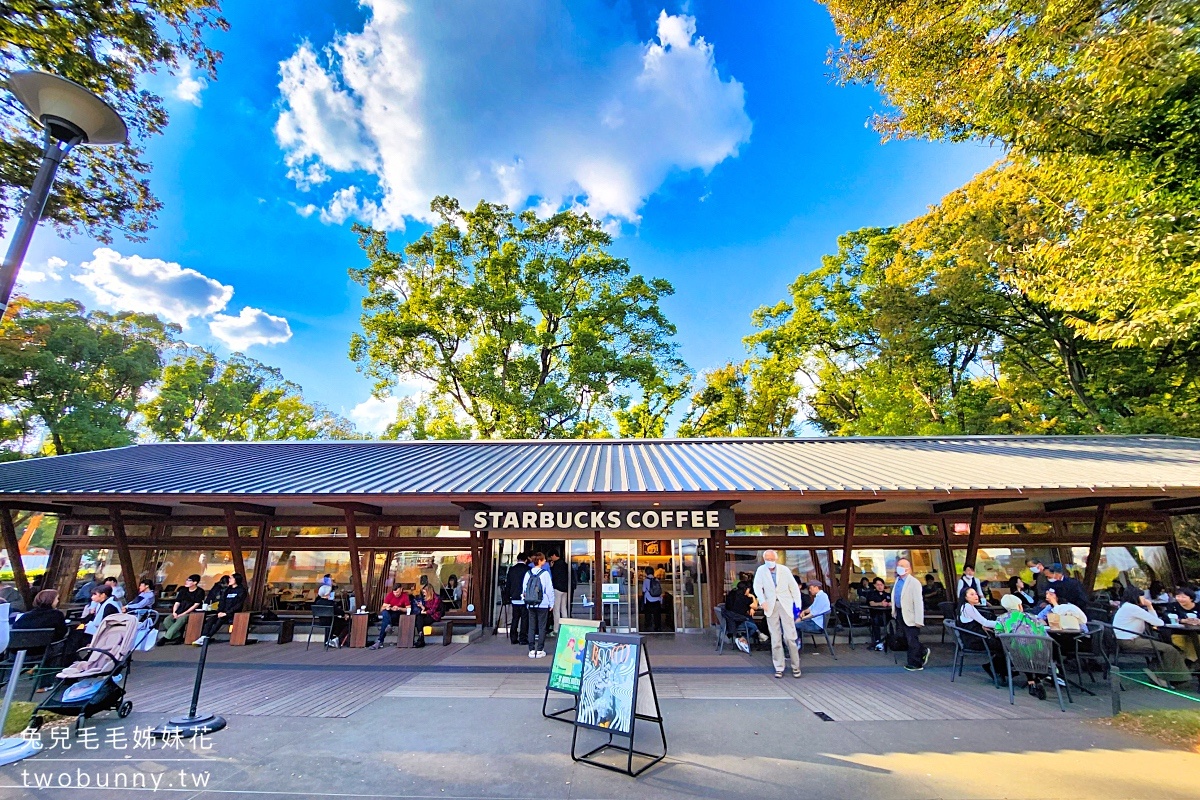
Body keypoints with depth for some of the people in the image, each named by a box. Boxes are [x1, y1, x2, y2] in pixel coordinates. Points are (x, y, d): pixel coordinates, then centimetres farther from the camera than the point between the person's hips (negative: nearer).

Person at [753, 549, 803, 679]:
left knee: (790, 636, -2)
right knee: (775, 638, 3)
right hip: (771, 606, 1)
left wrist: (798, 604, -3)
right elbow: (757, 587, -5)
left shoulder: (784, 570, 0)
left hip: (785, 605, 0)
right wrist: (762, 601, -21)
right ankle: (779, 668, 12)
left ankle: (795, 667, 12)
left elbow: (794, 587, 4)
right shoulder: (761, 570, 0)